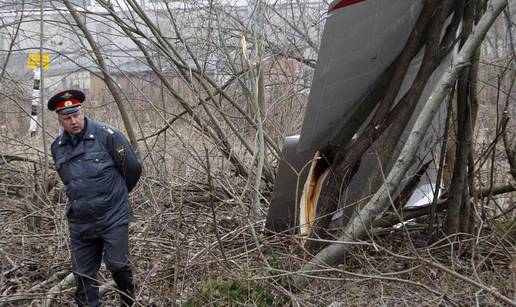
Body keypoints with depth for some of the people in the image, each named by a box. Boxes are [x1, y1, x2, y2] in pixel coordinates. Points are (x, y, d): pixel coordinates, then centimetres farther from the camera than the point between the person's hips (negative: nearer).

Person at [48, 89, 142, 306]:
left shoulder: (106, 135, -11)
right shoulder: (58, 147, 6)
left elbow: (132, 168, -5)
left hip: (113, 217, -5)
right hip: (79, 222, 5)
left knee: (118, 265, -7)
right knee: (83, 273, 9)